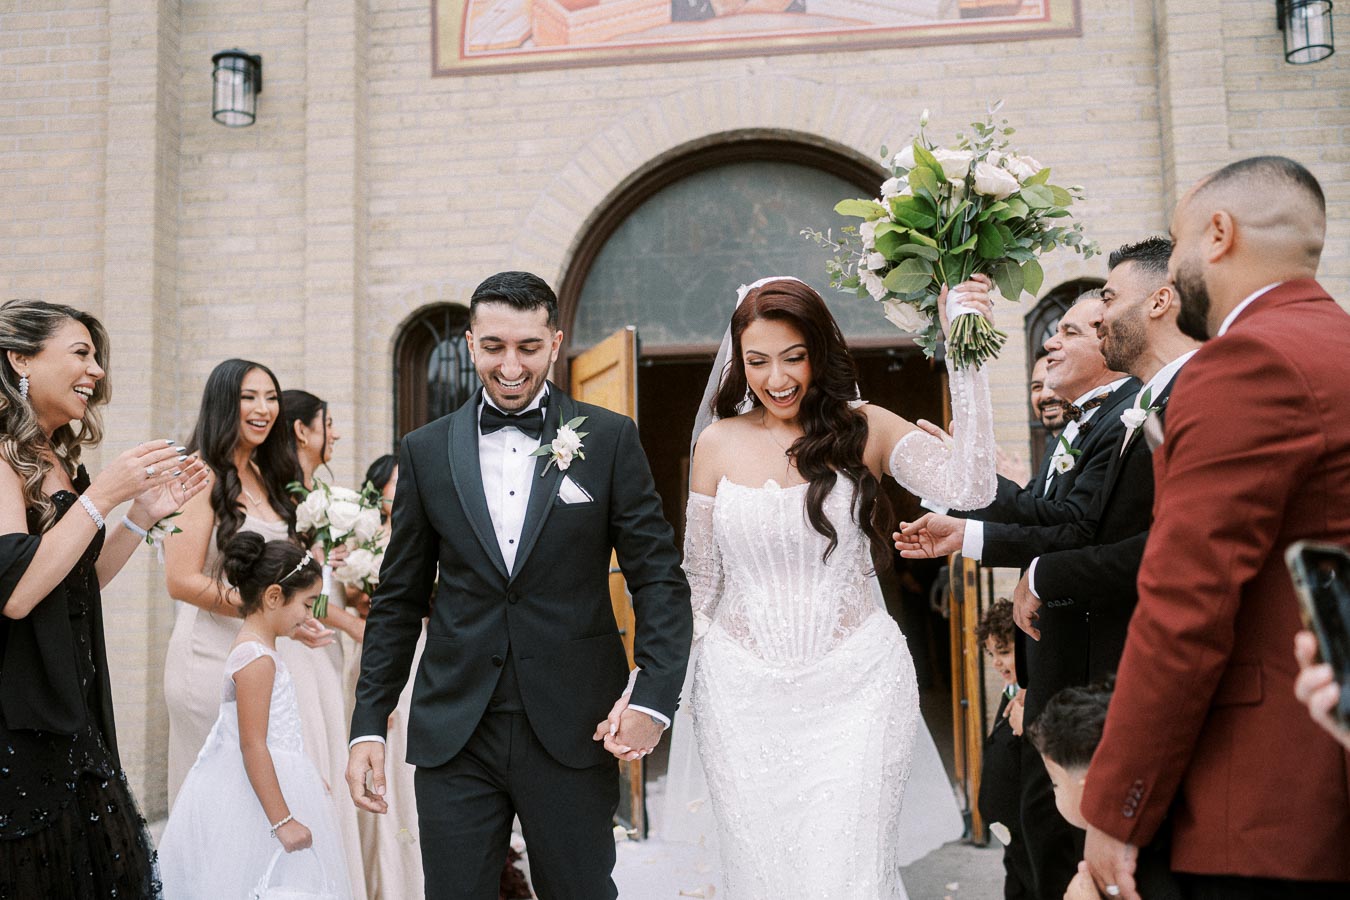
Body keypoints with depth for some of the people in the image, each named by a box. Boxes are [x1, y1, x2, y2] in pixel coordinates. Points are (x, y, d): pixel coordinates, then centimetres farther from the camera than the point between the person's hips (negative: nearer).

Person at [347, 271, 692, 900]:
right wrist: (369, 725, 4)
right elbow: (399, 600, 9)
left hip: (574, 731, -1)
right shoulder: (424, 452, 5)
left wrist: (654, 698, -13)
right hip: (453, 735, 2)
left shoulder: (610, 439, -1)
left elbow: (659, 578, -2)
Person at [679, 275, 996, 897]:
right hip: (744, 692, 2)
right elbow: (700, 579, 9)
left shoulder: (865, 430, -3)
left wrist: (965, 354, -23)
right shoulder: (719, 443, 2)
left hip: (854, 686, -2)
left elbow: (970, 486, -19)